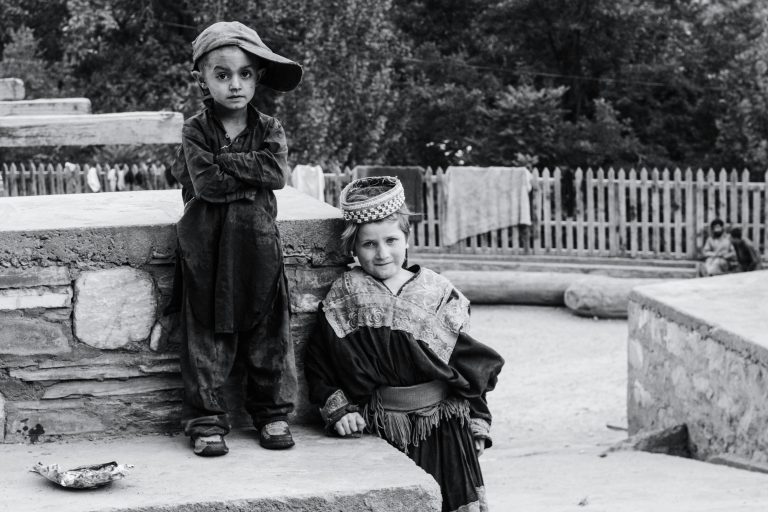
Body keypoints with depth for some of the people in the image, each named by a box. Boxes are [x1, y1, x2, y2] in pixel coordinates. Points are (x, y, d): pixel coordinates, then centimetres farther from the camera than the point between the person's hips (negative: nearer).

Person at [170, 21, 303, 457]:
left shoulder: (269, 130, 4)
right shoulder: (196, 131, -2)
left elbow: (277, 171, -15)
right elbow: (207, 184, -16)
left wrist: (223, 160, -14)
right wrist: (252, 177, -11)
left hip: (258, 244, 2)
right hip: (208, 246, -2)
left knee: (268, 330, 7)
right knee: (207, 332, 2)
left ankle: (272, 412, 20)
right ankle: (207, 420, 9)